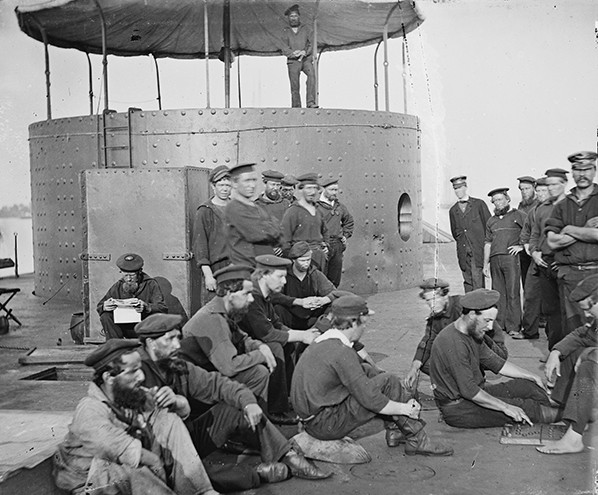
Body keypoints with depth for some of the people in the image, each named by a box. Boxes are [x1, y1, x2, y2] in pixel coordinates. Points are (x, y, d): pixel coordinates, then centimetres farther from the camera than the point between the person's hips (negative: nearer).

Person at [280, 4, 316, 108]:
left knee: (311, 74, -29)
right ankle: (296, 108, -1)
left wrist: (304, 52, -13)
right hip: (292, 61, 0)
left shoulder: (305, 29, 15)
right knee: (294, 87, -8)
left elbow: (311, 44, 7)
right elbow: (284, 49, 4)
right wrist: (294, 53, -15)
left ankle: (311, 102, -34)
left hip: (306, 59, 0)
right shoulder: (285, 31, 13)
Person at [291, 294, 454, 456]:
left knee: (372, 375, 13)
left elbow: (361, 372, 17)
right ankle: (416, 441, 0)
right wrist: (404, 408, -7)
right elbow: (370, 399, -21)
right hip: (325, 425, -10)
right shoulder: (341, 352, -21)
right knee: (388, 383, -10)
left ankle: (393, 431, 14)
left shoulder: (323, 343, 10)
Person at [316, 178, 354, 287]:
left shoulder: (340, 206, 13)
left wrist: (345, 235, 18)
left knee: (335, 281, 11)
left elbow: (349, 221, 31)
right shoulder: (316, 205, -8)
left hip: (338, 246, 6)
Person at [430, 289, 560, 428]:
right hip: (457, 409, -10)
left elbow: (496, 362, 16)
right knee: (521, 406, -16)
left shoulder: (473, 332, 5)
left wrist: (532, 377, 14)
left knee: (528, 386, 2)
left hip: (476, 393, 10)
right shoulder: (453, 343, -27)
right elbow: (468, 390, -29)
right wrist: (505, 407, -24)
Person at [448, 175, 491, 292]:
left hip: (478, 251, -3)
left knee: (478, 281, -11)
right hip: (463, 251, 4)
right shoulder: (453, 210, 15)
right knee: (468, 281, 3)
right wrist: (461, 241, 8)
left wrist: (486, 243, 3)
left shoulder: (479, 204, 4)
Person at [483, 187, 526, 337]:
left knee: (513, 292, -6)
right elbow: (487, 243, 20)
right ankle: (499, 324, 10)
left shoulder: (518, 215, 6)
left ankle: (513, 326, -4)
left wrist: (522, 246, -5)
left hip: (511, 257, -5)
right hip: (495, 259, 5)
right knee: (498, 293, 5)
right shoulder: (491, 221, 20)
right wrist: (485, 263, 16)